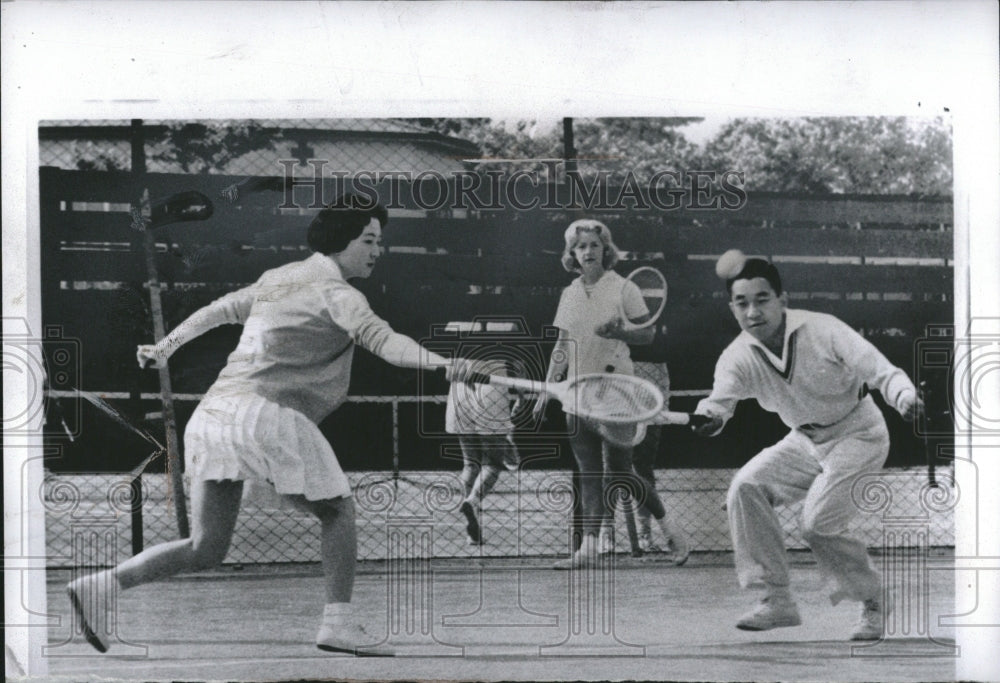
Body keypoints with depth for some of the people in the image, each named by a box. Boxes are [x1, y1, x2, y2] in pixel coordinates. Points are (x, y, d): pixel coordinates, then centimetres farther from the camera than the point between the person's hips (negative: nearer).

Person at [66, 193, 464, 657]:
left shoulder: (277, 279, 22)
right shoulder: (336, 293, -2)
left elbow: (218, 310, 33)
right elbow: (380, 339, -20)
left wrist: (166, 345, 46)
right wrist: (440, 363, -33)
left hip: (213, 412, 8)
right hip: (266, 414, -8)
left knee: (205, 550, 11)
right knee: (337, 511, 8)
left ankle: (99, 586, 2)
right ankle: (338, 622, -2)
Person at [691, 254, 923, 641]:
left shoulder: (823, 331, -22)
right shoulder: (738, 357, -11)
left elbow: (883, 373, -23)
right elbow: (721, 396, -26)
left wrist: (906, 399, -44)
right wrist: (710, 416, -51)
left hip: (858, 434, -5)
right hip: (805, 440, 5)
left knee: (818, 521, -21)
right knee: (746, 486, -15)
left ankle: (873, 602, 4)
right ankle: (777, 601, -8)